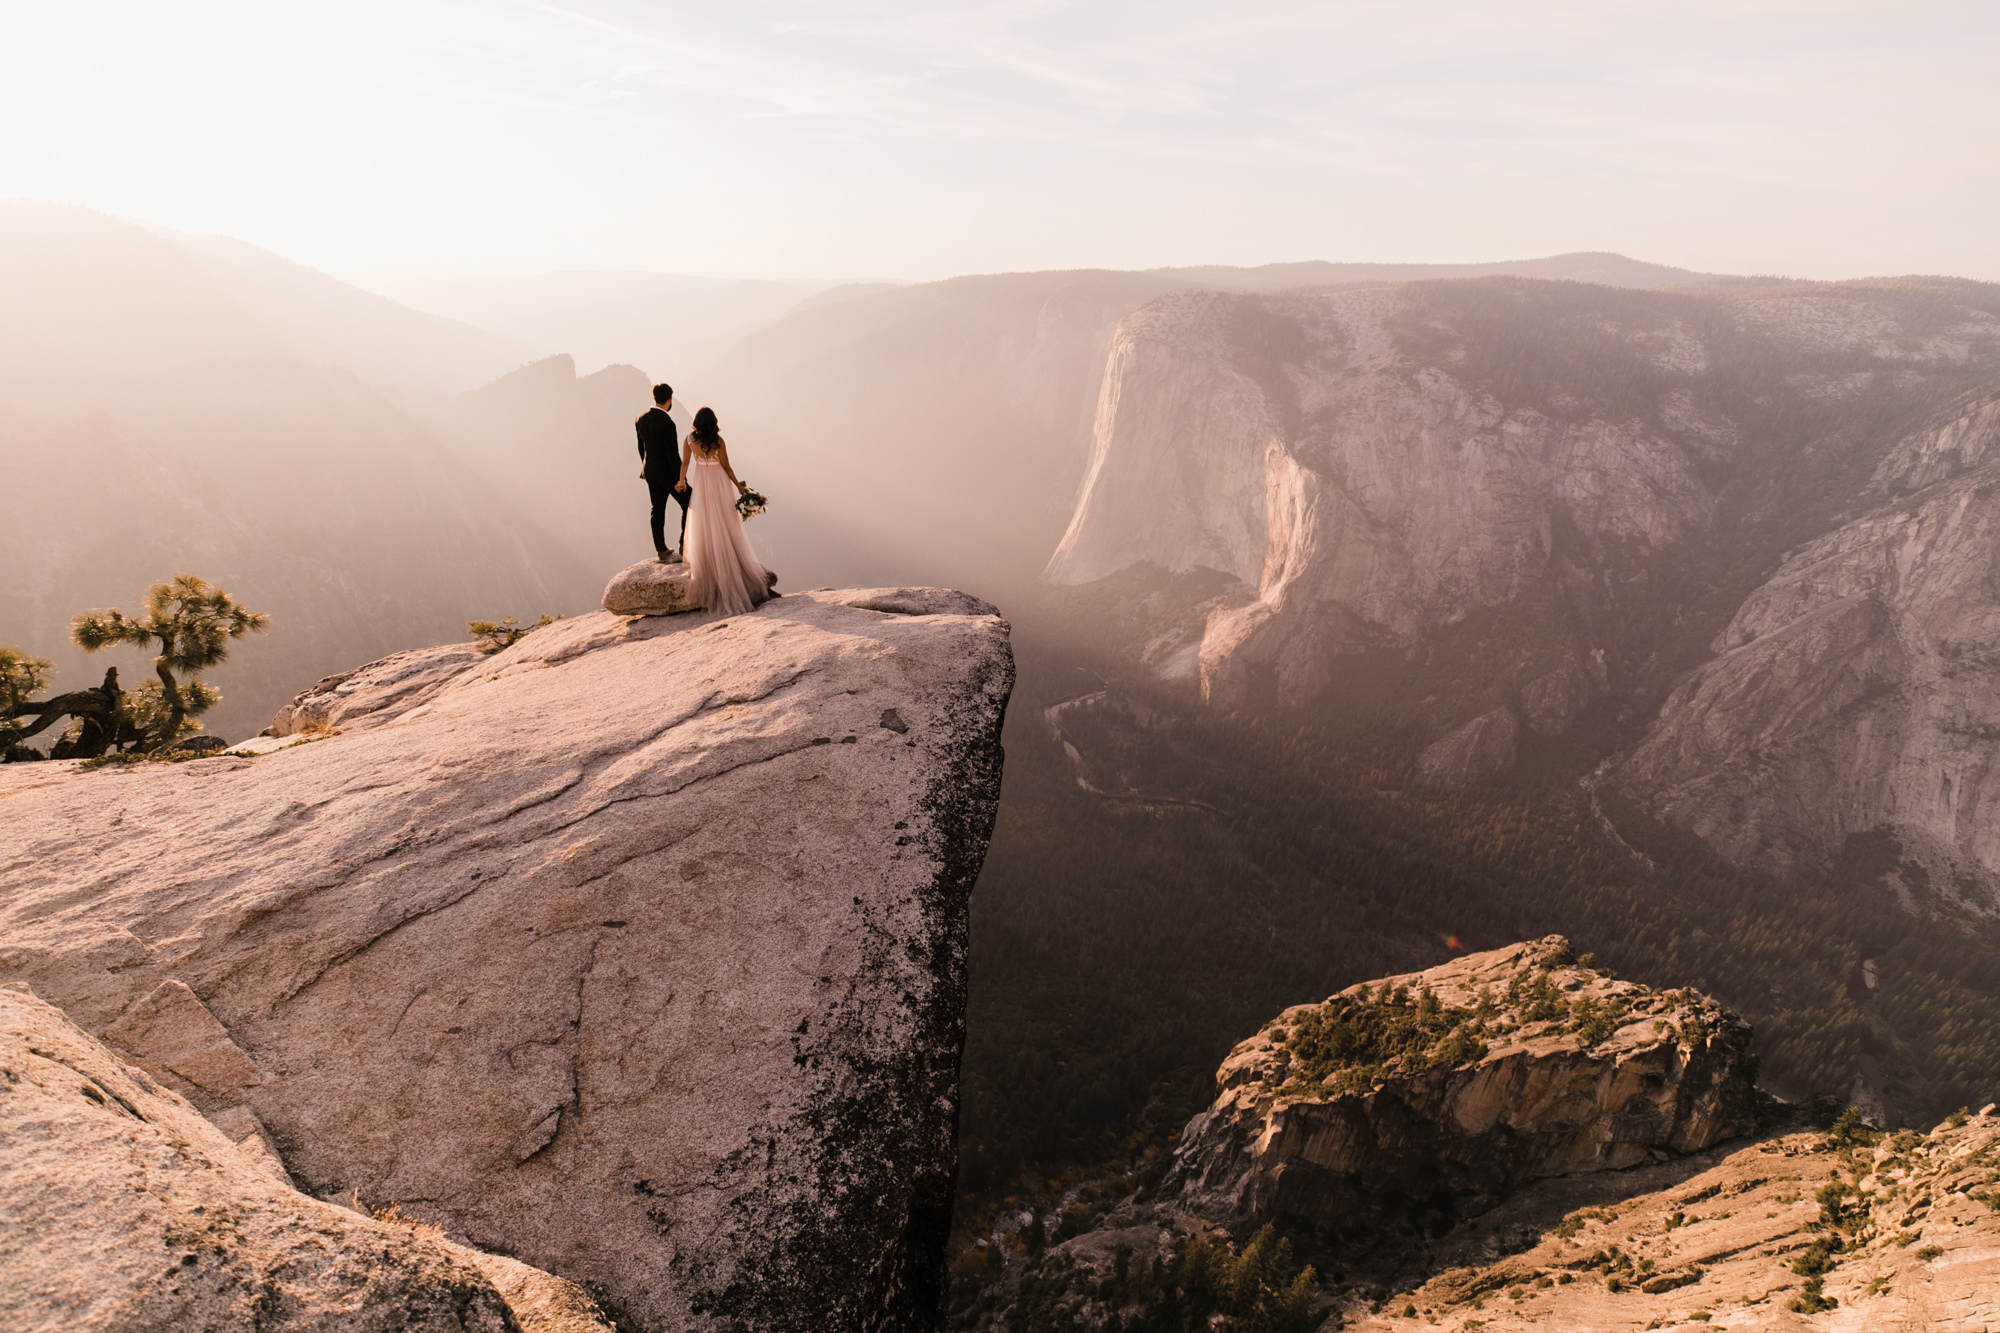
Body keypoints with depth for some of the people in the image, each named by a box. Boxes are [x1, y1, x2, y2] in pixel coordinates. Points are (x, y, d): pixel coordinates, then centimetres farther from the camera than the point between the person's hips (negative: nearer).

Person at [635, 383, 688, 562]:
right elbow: (673, 453, -21)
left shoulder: (641, 418, 0)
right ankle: (685, 545, 9)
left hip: (650, 472, 7)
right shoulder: (667, 423, -23)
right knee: (688, 506, 8)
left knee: (657, 510, 12)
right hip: (667, 473, -7)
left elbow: (641, 447, 11)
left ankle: (661, 550, 18)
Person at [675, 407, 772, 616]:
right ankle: (729, 564, 12)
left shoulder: (690, 439, -8)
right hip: (719, 482, -3)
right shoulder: (717, 441, -16)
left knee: (703, 524, 12)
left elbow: (685, 463, -1)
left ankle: (703, 564, 16)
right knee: (725, 525, 6)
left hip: (701, 483, 3)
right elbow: (726, 466, -11)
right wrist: (739, 486, -1)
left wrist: (681, 482, 14)